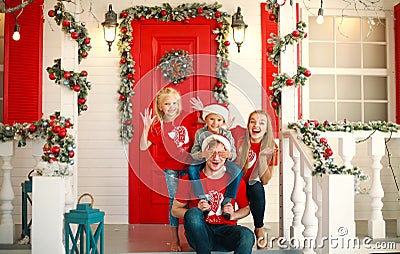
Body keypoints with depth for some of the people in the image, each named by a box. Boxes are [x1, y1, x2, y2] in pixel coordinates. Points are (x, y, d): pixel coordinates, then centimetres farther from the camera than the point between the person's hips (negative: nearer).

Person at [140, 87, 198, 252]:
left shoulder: (188, 119, -3)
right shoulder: (157, 126, -5)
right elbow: (143, 147, -9)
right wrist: (146, 128, -20)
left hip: (189, 166, 1)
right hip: (171, 169, -1)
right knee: (174, 201, 4)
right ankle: (175, 239, 17)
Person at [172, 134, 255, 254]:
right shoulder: (190, 180, -1)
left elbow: (246, 208, 17)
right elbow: (175, 210, 3)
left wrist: (233, 215, -5)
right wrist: (196, 211, -15)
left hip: (225, 230, 1)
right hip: (199, 234, -1)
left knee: (247, 235, -31)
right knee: (193, 213, -33)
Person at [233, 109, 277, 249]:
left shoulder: (271, 147, -8)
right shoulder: (239, 139, -14)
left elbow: (265, 181, -9)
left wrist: (262, 157, -22)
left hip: (252, 184, 1)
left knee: (258, 189, -25)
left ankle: (259, 229, -5)